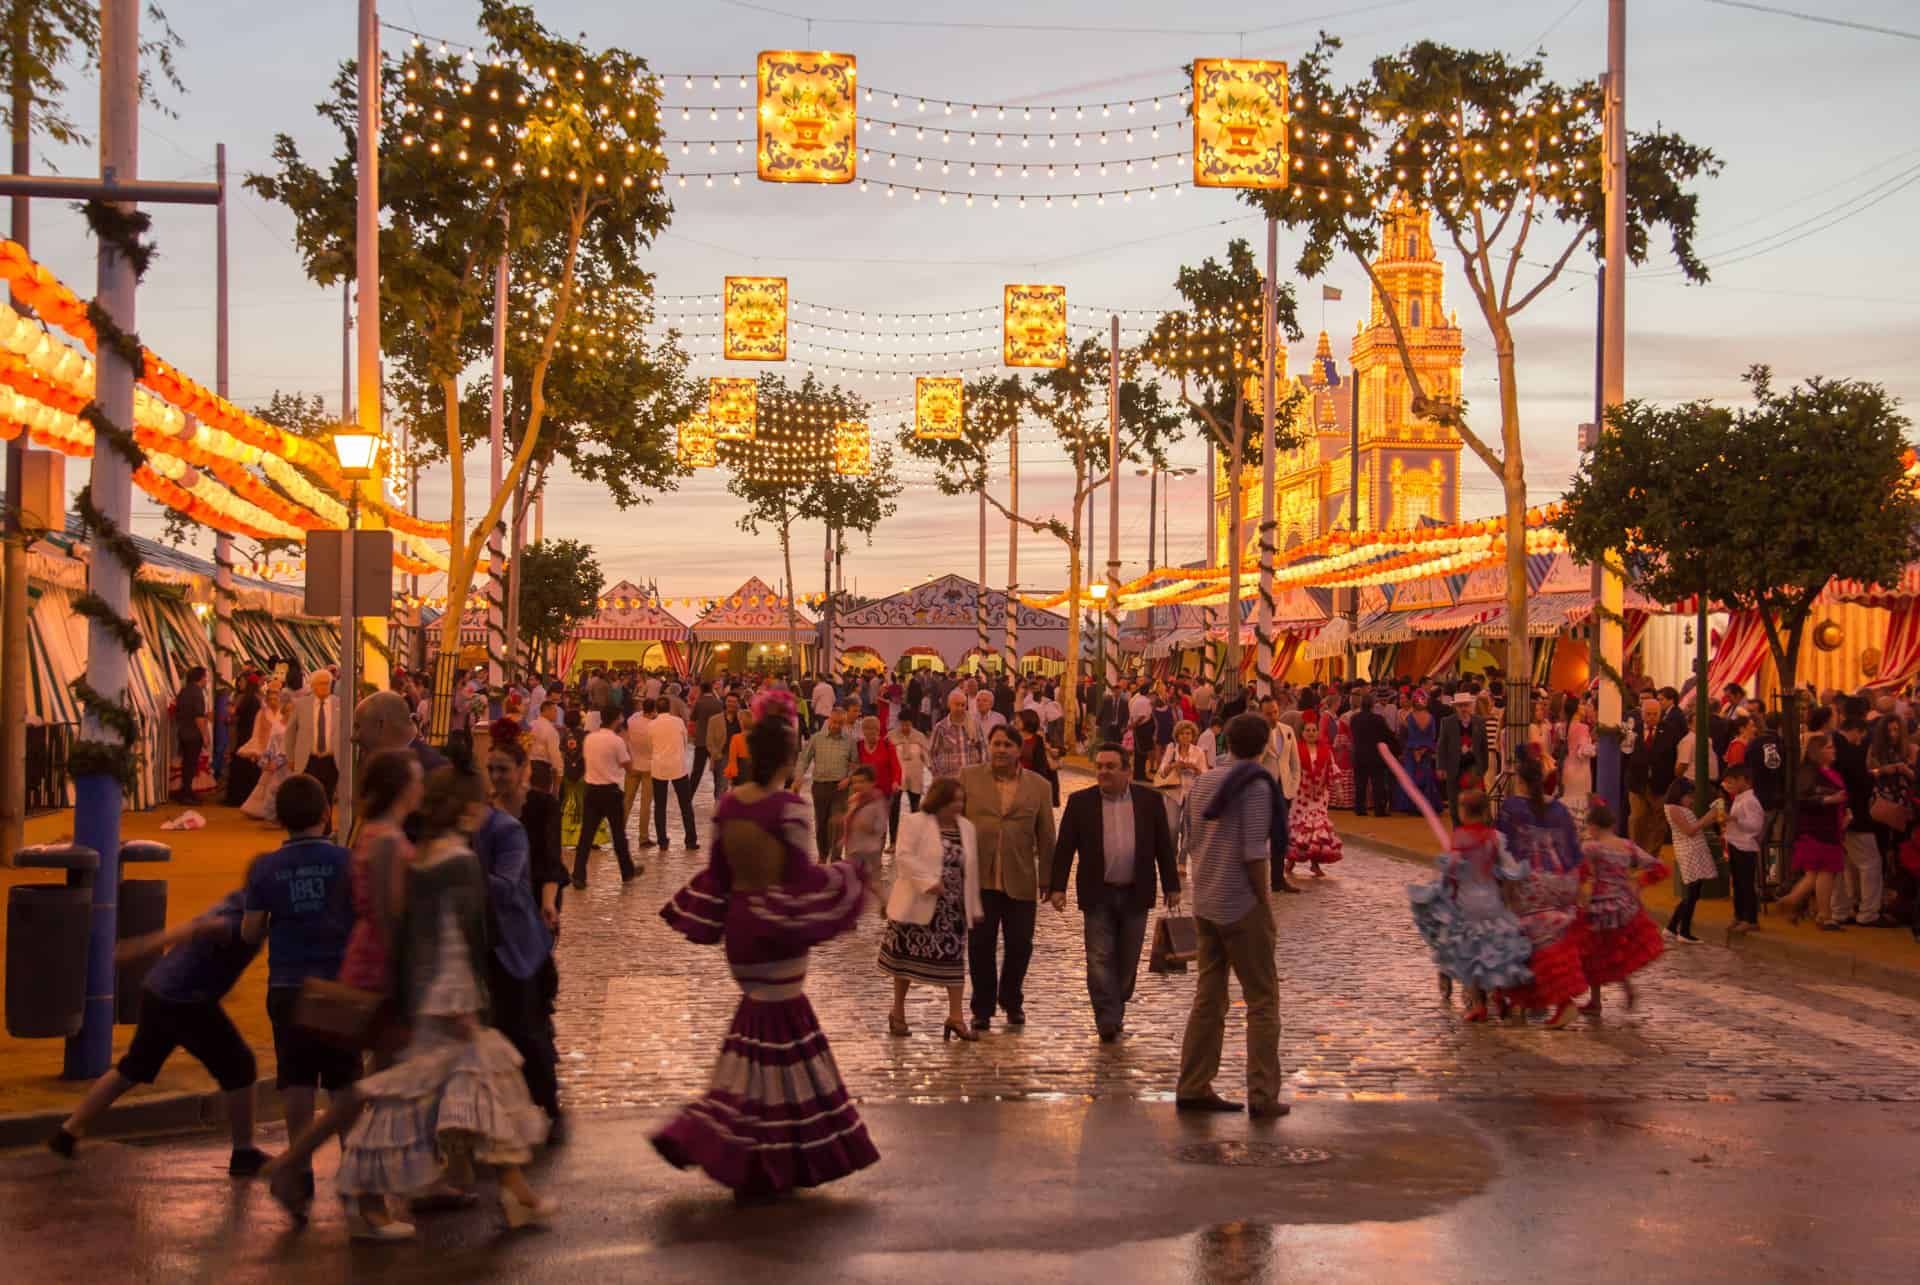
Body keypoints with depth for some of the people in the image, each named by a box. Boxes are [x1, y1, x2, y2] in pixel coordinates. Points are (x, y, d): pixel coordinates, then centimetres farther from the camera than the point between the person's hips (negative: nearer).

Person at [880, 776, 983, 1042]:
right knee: (907, 957, 6)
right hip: (918, 906, -4)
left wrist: (974, 907, 13)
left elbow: (971, 870, 13)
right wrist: (928, 882, -24)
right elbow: (904, 856, -16)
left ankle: (956, 1017, 7)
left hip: (953, 908, 4)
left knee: (954, 959, 1)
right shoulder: (915, 823, -7)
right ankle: (898, 1013, 21)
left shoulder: (967, 828, 10)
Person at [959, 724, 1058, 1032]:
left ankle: (1012, 1002, 28)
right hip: (979, 877, -1)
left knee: (1020, 945, 6)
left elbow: (1046, 837, 6)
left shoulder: (1038, 787, 5)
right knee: (981, 946, 5)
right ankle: (982, 1008, 19)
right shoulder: (969, 778, 3)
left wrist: (1048, 879, 4)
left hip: (1020, 880, 1)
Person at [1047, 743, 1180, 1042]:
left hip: (1135, 895, 1)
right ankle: (1108, 1022, -5)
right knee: (1100, 960, -6)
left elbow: (1164, 846, 6)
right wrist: (1057, 887, -7)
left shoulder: (1149, 801, 2)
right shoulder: (1080, 802, 0)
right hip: (1098, 895, -1)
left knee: (1127, 961, 9)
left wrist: (1172, 887, 4)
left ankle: (1115, 1013, 26)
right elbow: (1064, 848, 0)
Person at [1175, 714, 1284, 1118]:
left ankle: (1193, 1088, 14)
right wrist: (1266, 900, -9)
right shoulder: (1255, 786, -13)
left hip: (1205, 906, 7)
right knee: (1262, 1001, 2)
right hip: (1243, 906, -7)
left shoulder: (1201, 784, 9)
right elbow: (1254, 854, -18)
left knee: (1208, 999, 13)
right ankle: (1263, 1096, 1)